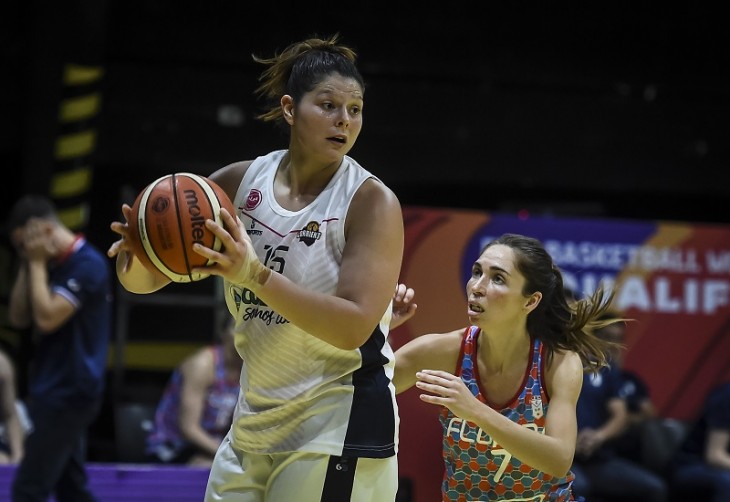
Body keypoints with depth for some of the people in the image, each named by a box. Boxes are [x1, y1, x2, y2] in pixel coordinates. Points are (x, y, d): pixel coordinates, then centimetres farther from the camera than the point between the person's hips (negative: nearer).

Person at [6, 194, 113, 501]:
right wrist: (27, 265, 2)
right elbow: (18, 318, 11)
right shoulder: (55, 266, 12)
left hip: (69, 394, -10)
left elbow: (47, 317, -23)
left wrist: (37, 264, -14)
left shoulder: (87, 265, -15)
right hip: (56, 393, 10)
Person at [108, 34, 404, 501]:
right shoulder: (239, 183, 1)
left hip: (338, 427, -5)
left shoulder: (372, 201, -12)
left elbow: (353, 328, -22)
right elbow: (144, 280, 5)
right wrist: (138, 249, -20)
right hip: (255, 424, 5)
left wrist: (255, 275, -32)